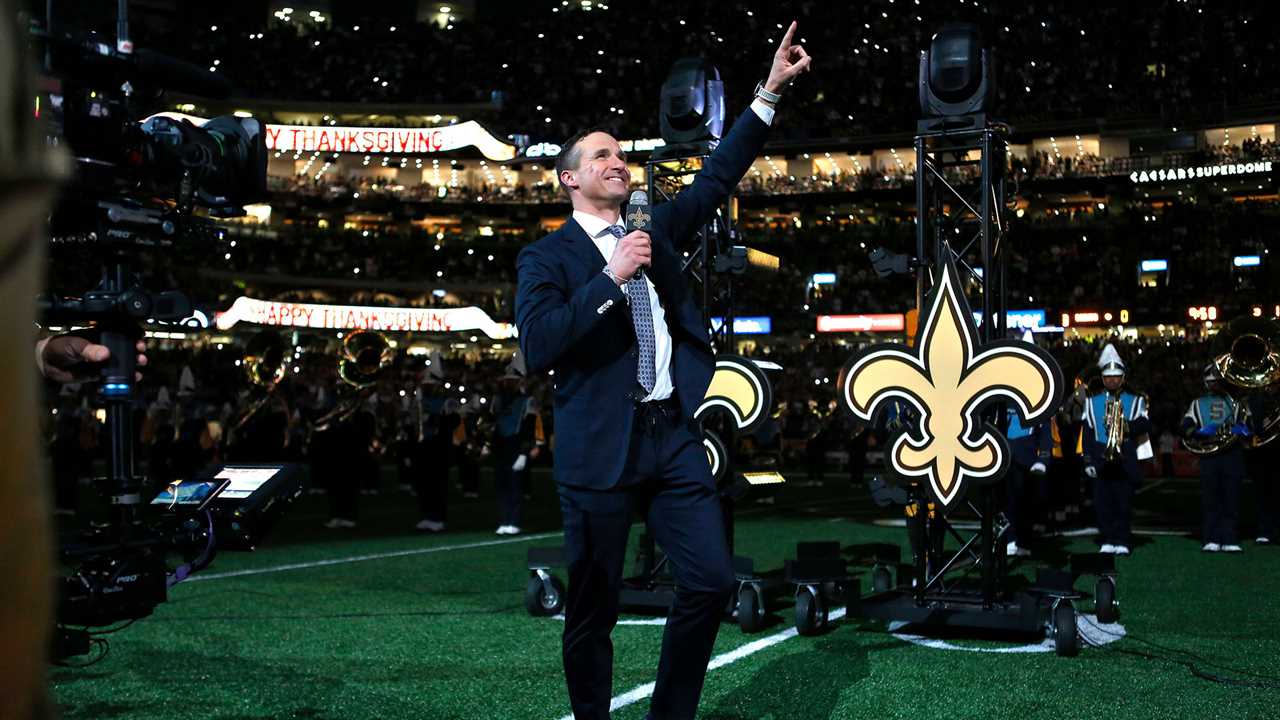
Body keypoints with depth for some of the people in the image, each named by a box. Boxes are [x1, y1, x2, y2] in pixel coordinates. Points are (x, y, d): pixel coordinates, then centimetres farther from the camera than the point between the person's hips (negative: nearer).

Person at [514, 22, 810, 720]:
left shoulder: (653, 233, 17)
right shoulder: (546, 258, 0)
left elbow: (716, 178, 13)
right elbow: (537, 348, -14)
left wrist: (768, 93, 7)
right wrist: (611, 278, -16)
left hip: (674, 437, 5)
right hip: (599, 447, -5)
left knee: (711, 580, 0)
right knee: (593, 608, 4)